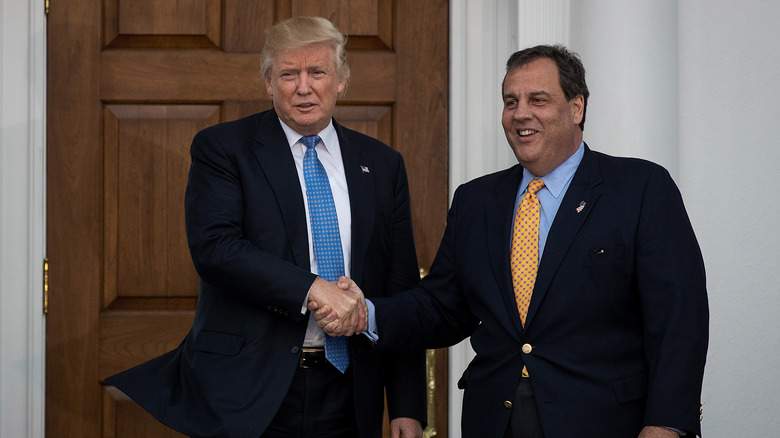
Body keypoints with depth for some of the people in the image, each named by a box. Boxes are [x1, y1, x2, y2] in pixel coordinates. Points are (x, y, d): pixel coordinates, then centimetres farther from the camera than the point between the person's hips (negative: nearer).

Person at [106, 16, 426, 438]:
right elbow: (213, 247, -15)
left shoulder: (382, 164, 9)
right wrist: (313, 288, -24)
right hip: (248, 395, -3)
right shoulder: (221, 147, 0)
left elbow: (401, 290, 8)